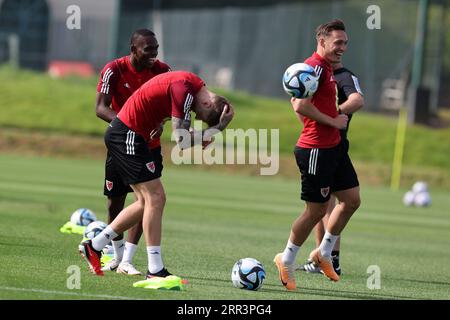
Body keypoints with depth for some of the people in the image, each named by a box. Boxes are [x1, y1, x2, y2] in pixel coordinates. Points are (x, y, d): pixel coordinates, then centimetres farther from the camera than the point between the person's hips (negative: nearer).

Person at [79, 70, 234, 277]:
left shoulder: (191, 83, 7)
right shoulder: (184, 89, -23)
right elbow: (181, 140, -25)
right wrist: (216, 130, -19)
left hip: (124, 134, 10)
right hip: (127, 136, -10)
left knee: (147, 202, 12)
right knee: (155, 197, -10)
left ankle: (94, 246, 19)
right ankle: (155, 270, -9)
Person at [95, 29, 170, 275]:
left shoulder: (162, 71, -9)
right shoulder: (114, 70, -15)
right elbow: (100, 108, -19)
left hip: (150, 145, 1)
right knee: (115, 202, 5)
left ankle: (126, 261, -7)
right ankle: (118, 255, 26)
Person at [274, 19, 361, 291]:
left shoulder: (326, 67, 14)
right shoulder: (316, 67, -17)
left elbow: (295, 101, 23)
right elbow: (301, 106, -26)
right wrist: (332, 121, -17)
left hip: (333, 147, 10)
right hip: (316, 150, -10)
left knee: (351, 200, 11)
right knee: (317, 210, -2)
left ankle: (324, 253, 23)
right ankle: (287, 261, 14)